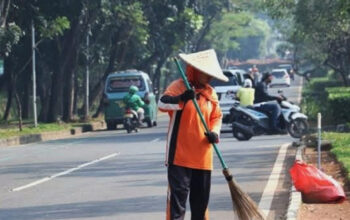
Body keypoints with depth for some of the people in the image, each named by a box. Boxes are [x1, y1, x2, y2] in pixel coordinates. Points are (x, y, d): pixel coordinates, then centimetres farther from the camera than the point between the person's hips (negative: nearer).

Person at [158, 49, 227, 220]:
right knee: (178, 193, -10)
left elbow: (217, 116, 19)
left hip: (203, 156, 6)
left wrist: (214, 132, -1)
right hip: (180, 154, -6)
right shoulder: (179, 86, -6)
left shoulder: (210, 93, 12)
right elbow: (162, 103, -22)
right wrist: (181, 99, -41)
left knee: (201, 196, 12)